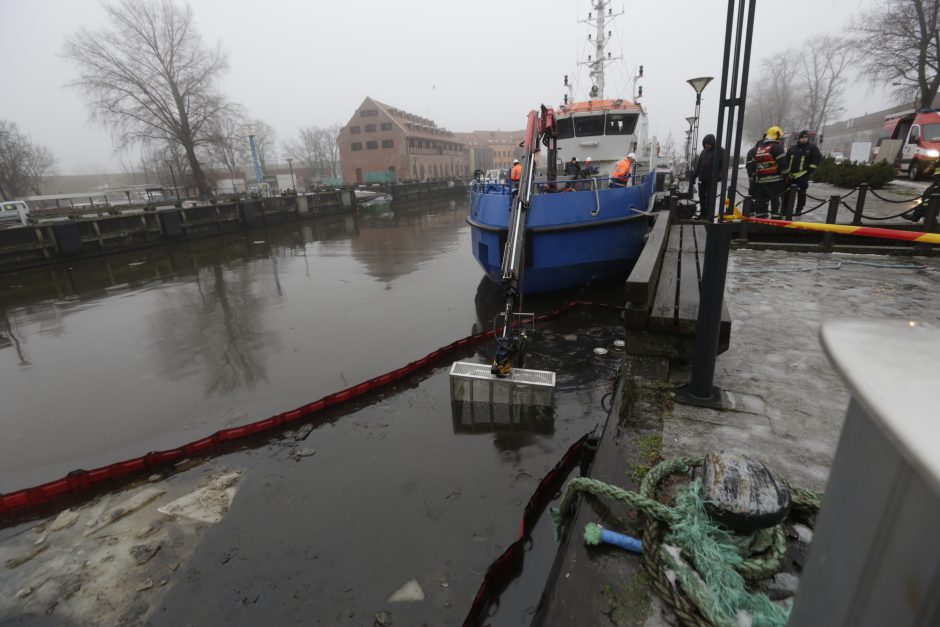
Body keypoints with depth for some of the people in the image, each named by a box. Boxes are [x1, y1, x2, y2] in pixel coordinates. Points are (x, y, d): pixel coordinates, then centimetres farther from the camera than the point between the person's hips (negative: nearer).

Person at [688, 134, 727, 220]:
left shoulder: (720, 151, -6)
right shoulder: (703, 151, 11)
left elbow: (724, 165, -12)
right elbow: (698, 165, 13)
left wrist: (721, 175, -26)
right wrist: (693, 178, 8)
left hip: (712, 179, -6)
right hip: (702, 179, 6)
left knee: (710, 198, -5)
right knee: (701, 197, 12)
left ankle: (709, 216, 0)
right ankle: (702, 214, 23)